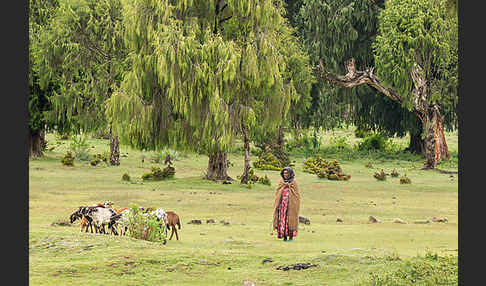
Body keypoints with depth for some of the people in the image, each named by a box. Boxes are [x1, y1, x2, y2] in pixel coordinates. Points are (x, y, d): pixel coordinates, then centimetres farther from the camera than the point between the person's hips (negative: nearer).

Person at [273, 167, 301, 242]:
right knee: (283, 220, -2)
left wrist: (295, 206, -9)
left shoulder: (294, 182, -1)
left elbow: (297, 195, -2)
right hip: (282, 204, 3)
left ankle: (291, 237, 1)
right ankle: (284, 236, 4)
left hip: (291, 204, -3)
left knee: (290, 220, -4)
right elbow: (277, 194, 10)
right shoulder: (281, 182, 8)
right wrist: (277, 205, 2)